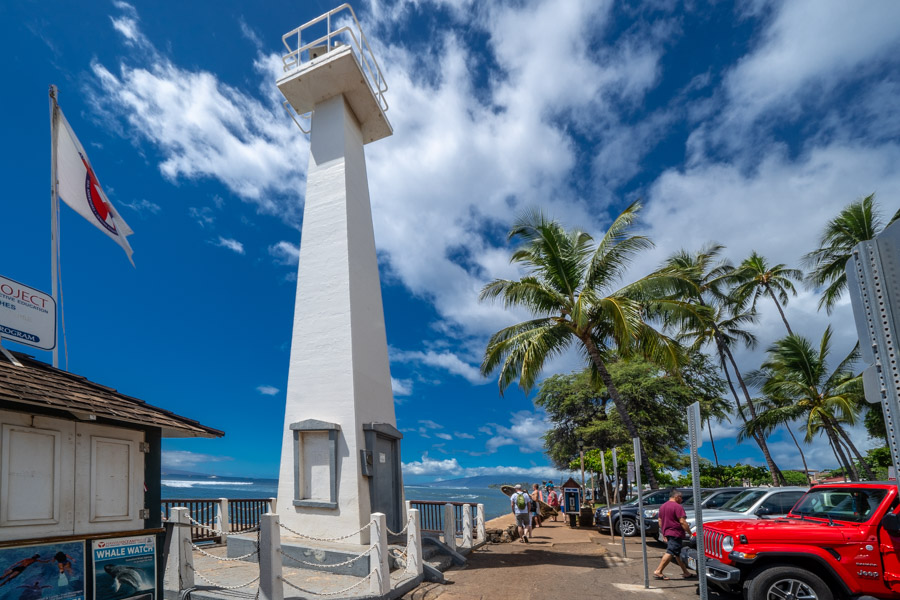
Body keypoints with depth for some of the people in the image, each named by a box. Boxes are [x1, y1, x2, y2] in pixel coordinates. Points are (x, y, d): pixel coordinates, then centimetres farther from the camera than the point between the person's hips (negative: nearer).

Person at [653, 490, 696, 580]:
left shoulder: (663, 506, 15)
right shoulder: (678, 507, -12)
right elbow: (682, 522, -19)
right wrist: (690, 533, -13)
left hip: (667, 533, 9)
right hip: (675, 534, -9)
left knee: (677, 553, 16)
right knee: (670, 553, -10)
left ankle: (685, 572, 23)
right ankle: (658, 571, -13)